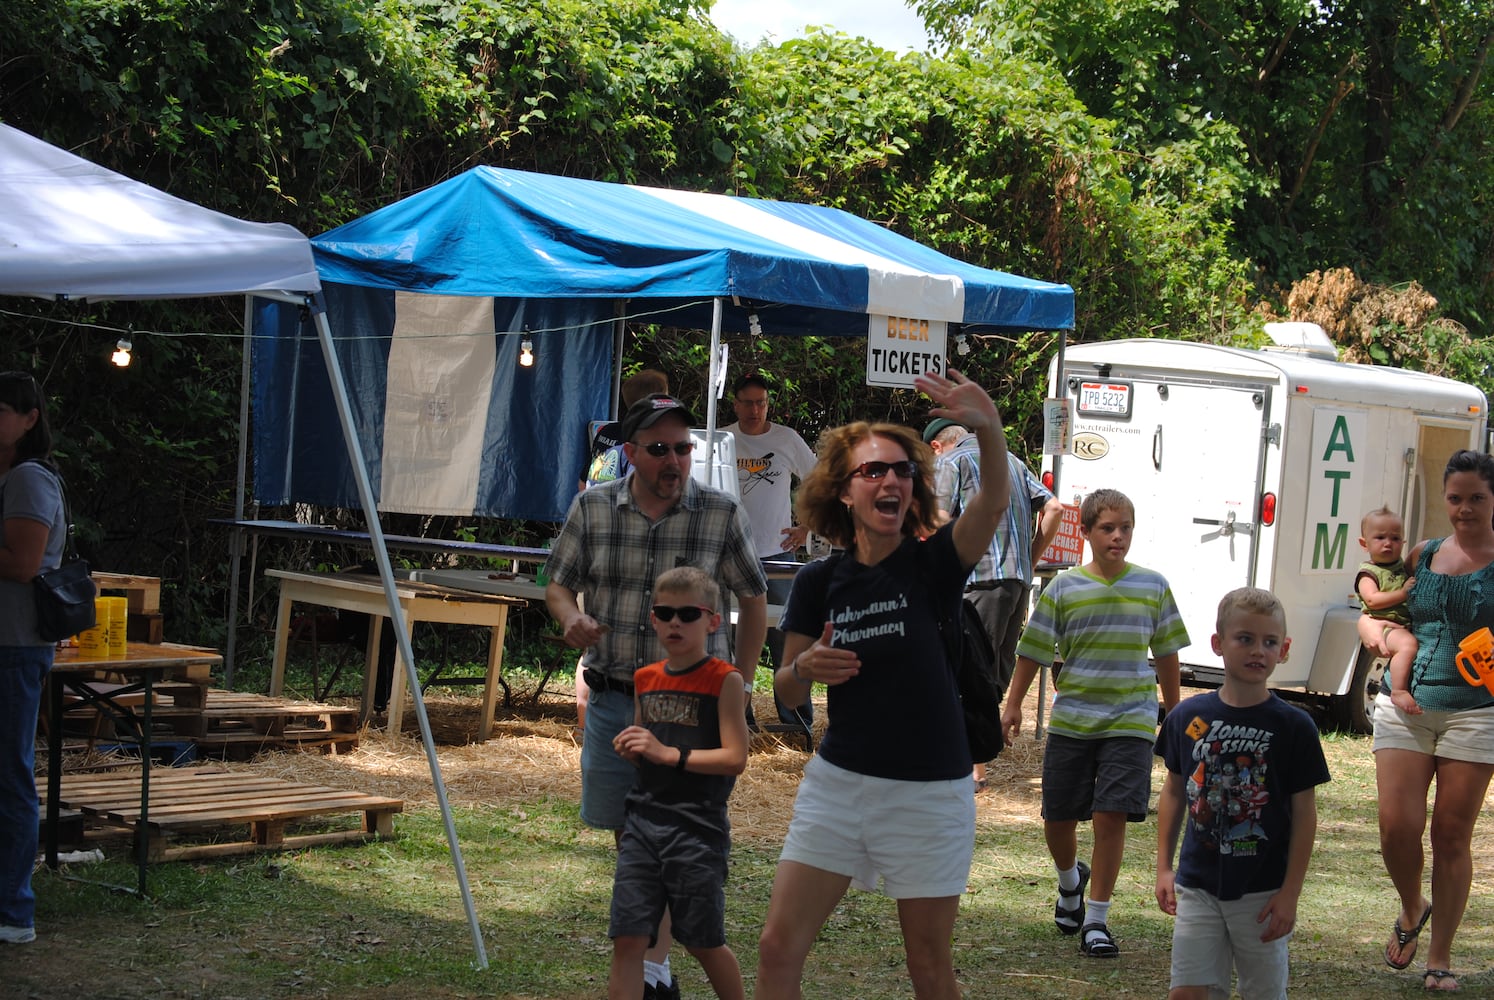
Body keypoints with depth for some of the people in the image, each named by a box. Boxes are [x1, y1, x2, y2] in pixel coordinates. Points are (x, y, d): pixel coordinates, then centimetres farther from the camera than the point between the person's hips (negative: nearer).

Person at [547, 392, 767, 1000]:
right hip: (612, 695, 3)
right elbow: (559, 584, 11)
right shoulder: (592, 509, 1)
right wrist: (571, 618, -12)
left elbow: (752, 597, 7)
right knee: (626, 830, 10)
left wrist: (741, 682, 4)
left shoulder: (721, 514, -3)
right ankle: (640, 944, 25)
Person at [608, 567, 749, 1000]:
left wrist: (669, 754, -20)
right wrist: (630, 749, 3)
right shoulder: (645, 679, 12)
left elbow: (735, 758, -14)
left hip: (697, 829, -5)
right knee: (627, 939, -3)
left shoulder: (724, 680, -6)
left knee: (704, 943, 7)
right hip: (643, 818, 5)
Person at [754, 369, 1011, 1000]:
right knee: (778, 947, -2)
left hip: (929, 792, -3)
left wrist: (989, 429, -47)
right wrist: (803, 669, -15)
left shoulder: (932, 564, -7)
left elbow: (993, 504, -28)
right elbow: (787, 693, 9)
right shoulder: (820, 581, 2)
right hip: (838, 782, 3)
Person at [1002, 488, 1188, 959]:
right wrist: (1013, 704, 6)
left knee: (1111, 816, -9)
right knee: (1059, 819, 6)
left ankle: (1096, 920, 2)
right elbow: (1033, 650, 6)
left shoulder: (1153, 586, 3)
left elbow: (1166, 653, 13)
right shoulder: (1064, 588, -2)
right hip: (1071, 720, 0)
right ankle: (1071, 881, 39)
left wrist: (1173, 710, 18)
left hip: (1130, 721, 0)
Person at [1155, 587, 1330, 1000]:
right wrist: (1164, 867, 8)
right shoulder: (1187, 717, 0)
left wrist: (1290, 893, -8)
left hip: (1263, 892, -2)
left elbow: (1305, 814, -5)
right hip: (1198, 885, 2)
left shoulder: (1294, 727, -8)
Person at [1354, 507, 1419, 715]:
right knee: (1408, 644, -35)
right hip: (1384, 625, -8)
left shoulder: (1404, 567, 19)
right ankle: (1399, 691, -35)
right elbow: (1372, 599, -18)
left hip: (1407, 625, 8)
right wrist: (1403, 593, -18)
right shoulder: (1368, 572, -3)